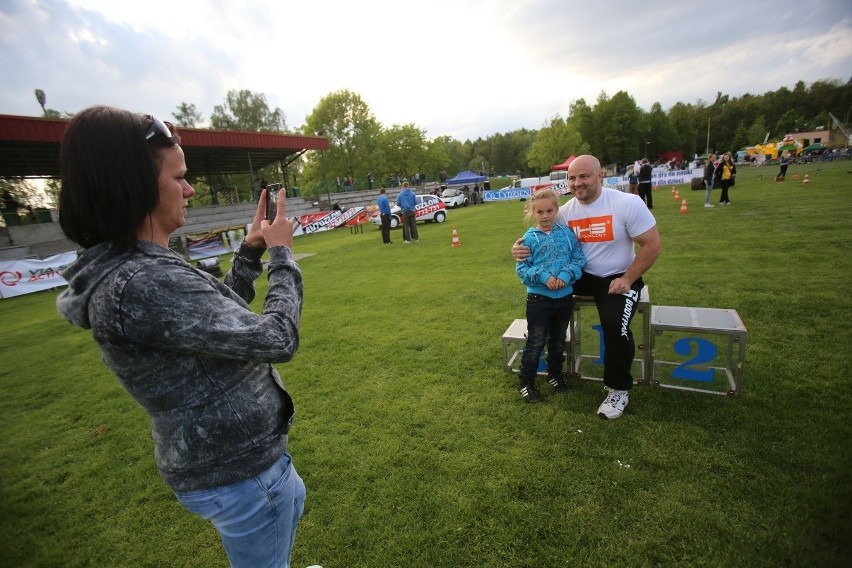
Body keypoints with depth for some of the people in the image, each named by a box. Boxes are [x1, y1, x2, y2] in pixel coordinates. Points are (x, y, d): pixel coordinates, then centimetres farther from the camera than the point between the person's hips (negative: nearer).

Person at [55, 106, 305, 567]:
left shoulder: (124, 268, 0)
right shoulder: (145, 284, -32)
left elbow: (219, 310, 11)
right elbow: (277, 339, -29)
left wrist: (250, 252, 3)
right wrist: (281, 255, -16)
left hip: (220, 454, 9)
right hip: (236, 469, -9)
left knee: (292, 502, 36)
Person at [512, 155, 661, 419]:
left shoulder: (628, 203, -15)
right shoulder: (565, 211, -4)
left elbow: (653, 245, -12)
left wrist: (627, 280, -18)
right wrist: (522, 248, -23)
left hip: (618, 279, -4)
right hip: (584, 276, 5)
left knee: (616, 325, -28)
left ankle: (619, 389, -1)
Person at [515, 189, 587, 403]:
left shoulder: (567, 233, 0)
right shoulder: (529, 238, -8)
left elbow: (579, 258, -1)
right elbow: (521, 268, -9)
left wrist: (567, 275, -18)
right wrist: (543, 276, -23)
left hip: (565, 297, 3)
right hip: (539, 298, -3)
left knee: (558, 340, 20)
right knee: (536, 342, 5)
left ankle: (555, 374, 42)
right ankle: (526, 381, 21)